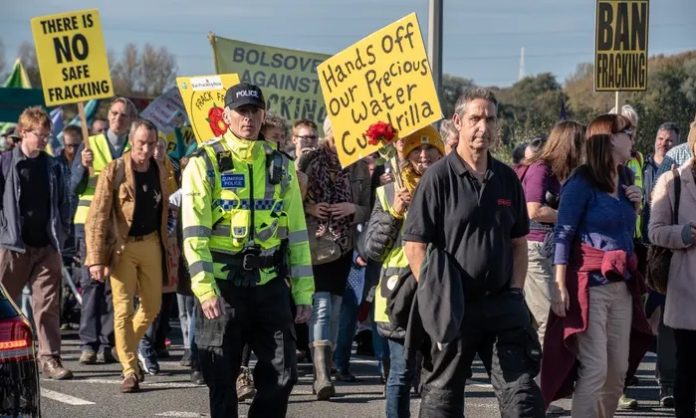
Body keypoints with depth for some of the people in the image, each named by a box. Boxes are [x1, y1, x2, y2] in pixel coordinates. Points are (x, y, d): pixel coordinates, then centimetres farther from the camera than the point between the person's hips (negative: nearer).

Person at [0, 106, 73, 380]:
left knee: (48, 305, -1)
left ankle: (49, 358, 1)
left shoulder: (53, 167, 12)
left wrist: (61, 234, 7)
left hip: (47, 247, 3)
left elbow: (63, 203, 16)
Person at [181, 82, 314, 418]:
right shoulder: (205, 163, -2)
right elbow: (194, 233, -9)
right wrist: (205, 289, -18)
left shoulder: (280, 164, 10)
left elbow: (296, 231, 12)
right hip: (223, 284, -3)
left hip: (270, 282, 3)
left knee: (283, 373, 2)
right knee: (221, 378, 3)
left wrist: (303, 291, 7)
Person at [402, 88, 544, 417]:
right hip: (454, 305, -4)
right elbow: (414, 245, -9)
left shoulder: (507, 178, 10)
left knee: (522, 390, 0)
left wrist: (516, 291, 4)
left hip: (503, 302, 4)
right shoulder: (439, 177, -6)